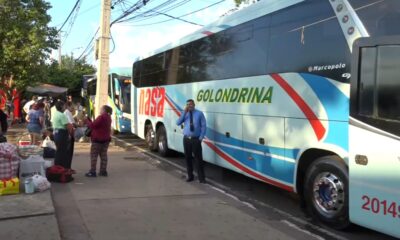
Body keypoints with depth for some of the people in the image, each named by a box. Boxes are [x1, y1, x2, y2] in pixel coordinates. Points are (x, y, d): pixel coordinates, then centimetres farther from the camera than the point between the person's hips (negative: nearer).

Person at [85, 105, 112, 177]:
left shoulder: (101, 117, -17)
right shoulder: (108, 117, 13)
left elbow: (92, 125, -18)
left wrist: (87, 120, -3)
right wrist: (89, 120, 9)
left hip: (98, 139, -9)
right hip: (106, 139, 9)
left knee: (93, 155, -2)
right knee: (103, 155, 9)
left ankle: (92, 172, -3)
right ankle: (103, 171, 10)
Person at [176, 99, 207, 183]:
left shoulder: (199, 113, 0)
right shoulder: (185, 114, 9)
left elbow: (203, 126, -2)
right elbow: (178, 123, -6)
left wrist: (201, 137, -10)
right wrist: (184, 112, -13)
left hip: (196, 139, -3)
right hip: (186, 139, 3)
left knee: (198, 158, -4)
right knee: (188, 157, 9)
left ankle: (201, 178, 4)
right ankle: (190, 176, 23)